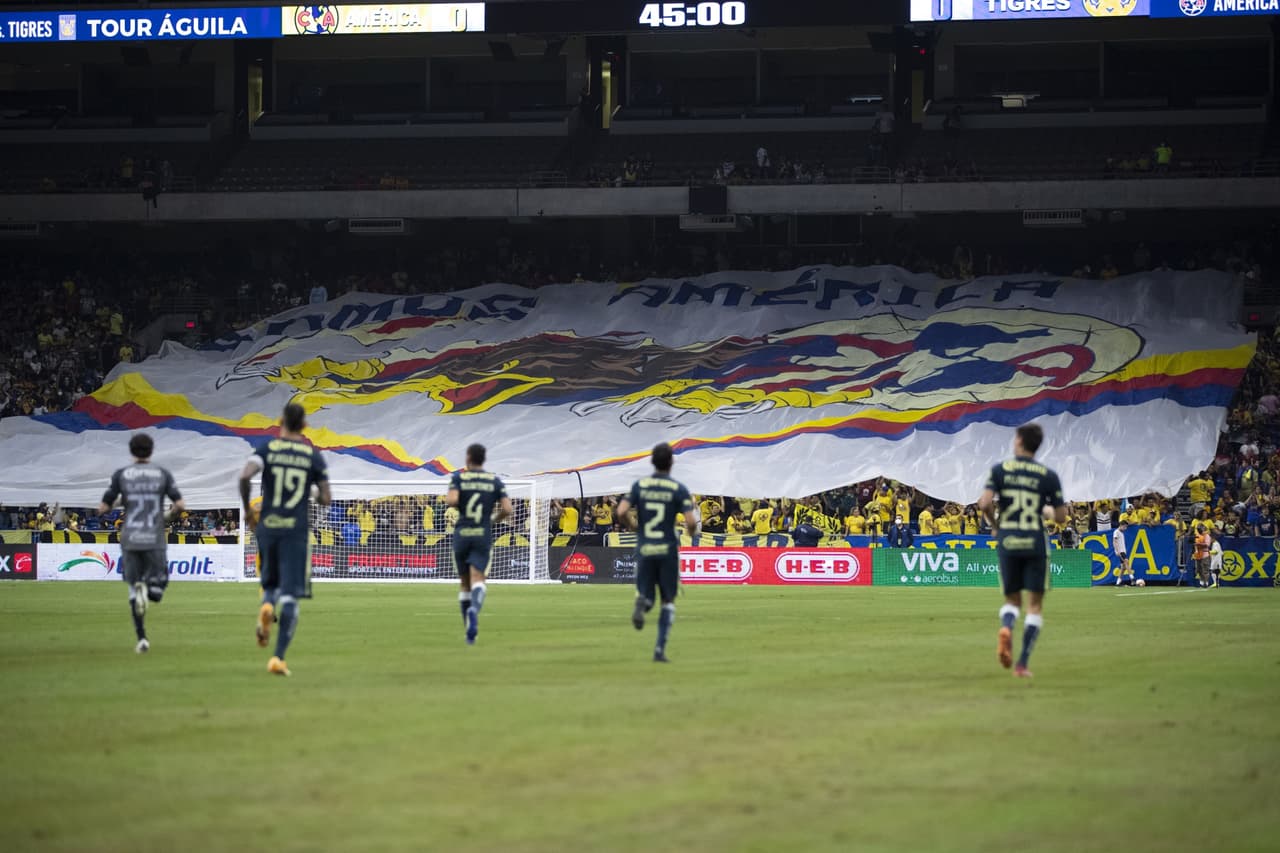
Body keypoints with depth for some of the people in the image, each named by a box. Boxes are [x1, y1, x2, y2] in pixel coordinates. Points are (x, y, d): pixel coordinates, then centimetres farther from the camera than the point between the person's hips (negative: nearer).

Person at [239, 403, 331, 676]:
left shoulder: (267, 448, 1)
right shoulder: (313, 455, 2)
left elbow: (245, 476, -15)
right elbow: (325, 499, 1)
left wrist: (247, 509, -1)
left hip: (267, 527, 1)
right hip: (297, 529, -1)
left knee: (271, 583, 23)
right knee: (290, 597, -1)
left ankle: (267, 606, -13)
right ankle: (278, 657, -13)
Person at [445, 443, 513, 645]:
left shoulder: (459, 477, 1)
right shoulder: (495, 481, 6)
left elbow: (452, 500, -16)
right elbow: (507, 509, -2)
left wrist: (447, 500, 8)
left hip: (461, 535, 0)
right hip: (483, 536, 0)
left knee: (464, 583, 15)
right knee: (477, 579, -10)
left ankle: (469, 632, 20)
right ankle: (474, 609, -44)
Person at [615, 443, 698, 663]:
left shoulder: (639, 485, 2)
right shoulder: (678, 489, -5)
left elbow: (621, 513, -7)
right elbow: (691, 521, -12)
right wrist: (692, 531, 11)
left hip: (645, 550, 2)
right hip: (668, 550, -2)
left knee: (647, 598, 13)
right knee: (668, 602, 12)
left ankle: (641, 603, -26)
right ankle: (660, 651, 3)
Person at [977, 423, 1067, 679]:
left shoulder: (1000, 470, 0)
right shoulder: (1048, 476, -1)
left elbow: (985, 504, -12)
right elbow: (1061, 517, -1)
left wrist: (995, 525, 7)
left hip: (1007, 543, 1)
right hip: (1035, 544, -1)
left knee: (1012, 600, 17)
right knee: (1035, 605, 7)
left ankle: (1006, 628, -18)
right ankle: (1023, 663, -4)